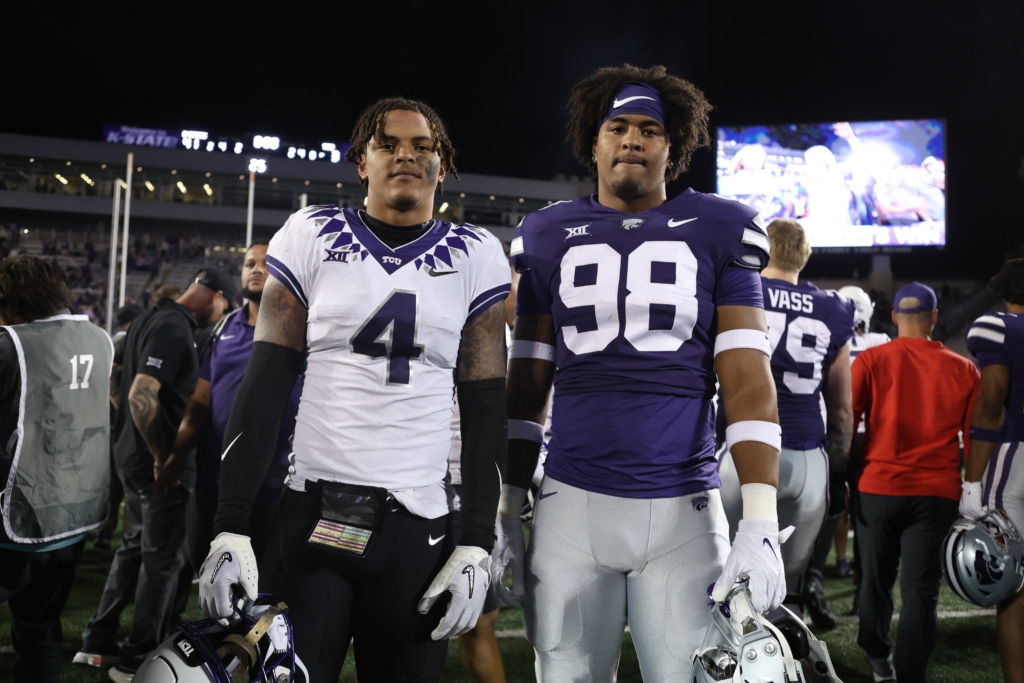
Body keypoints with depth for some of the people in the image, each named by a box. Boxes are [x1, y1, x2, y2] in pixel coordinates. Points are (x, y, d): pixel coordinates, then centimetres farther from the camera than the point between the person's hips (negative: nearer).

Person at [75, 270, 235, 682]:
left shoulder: (150, 319, 9)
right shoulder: (175, 329, -21)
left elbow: (127, 382, 20)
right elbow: (142, 395, -29)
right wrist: (164, 458, -19)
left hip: (131, 453, 9)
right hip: (161, 463, -9)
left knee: (138, 543, 21)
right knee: (163, 557, 3)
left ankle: (97, 642, 27)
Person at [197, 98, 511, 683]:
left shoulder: (474, 257, 6)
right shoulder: (311, 238, 4)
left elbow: (486, 409, 5)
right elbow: (265, 388, 2)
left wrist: (477, 545, -3)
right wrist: (231, 527, -4)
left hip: (417, 530, 1)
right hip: (308, 516, 0)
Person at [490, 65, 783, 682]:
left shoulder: (718, 233, 4)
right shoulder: (548, 238, 9)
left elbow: (749, 380, -2)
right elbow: (527, 388, 13)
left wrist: (761, 523, -12)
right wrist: (507, 512, 9)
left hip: (684, 509, -1)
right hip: (571, 506, 2)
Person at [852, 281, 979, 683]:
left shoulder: (871, 361, -3)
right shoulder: (963, 370, 1)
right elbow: (975, 437, 4)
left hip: (879, 488, 1)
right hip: (938, 494, 0)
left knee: (877, 580, 18)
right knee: (922, 591, 3)